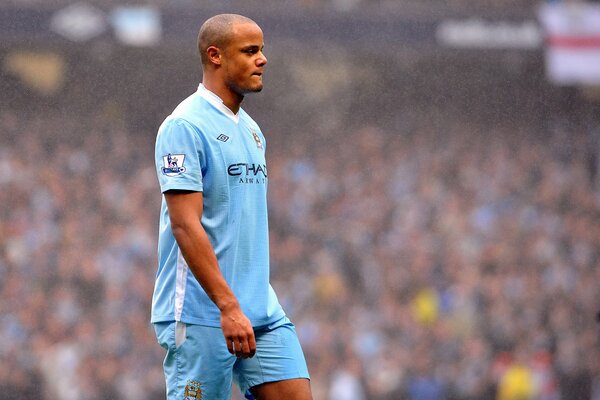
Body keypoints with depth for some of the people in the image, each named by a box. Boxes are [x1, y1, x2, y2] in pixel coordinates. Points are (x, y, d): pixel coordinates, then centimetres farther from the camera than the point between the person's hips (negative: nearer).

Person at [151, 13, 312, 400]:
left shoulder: (250, 129, 16)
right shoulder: (185, 126, -11)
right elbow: (185, 225, -19)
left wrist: (260, 298, 18)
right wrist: (229, 307, -24)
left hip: (263, 311, 8)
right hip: (201, 315, -8)